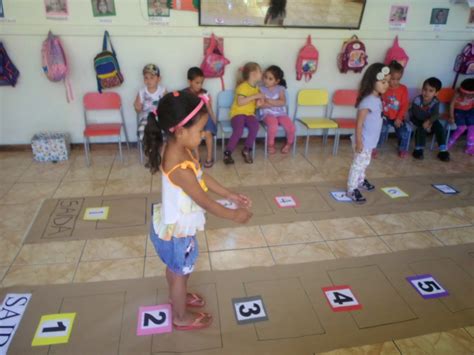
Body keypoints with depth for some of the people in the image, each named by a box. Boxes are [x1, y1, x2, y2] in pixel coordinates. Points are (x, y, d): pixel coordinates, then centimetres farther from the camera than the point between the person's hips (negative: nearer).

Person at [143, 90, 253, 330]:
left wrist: (231, 195, 5)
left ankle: (177, 296, 58)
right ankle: (181, 317, 41)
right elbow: (205, 202, -27)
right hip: (175, 230, -8)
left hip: (175, 225, 8)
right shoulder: (180, 169, -38)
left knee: (176, 268, 31)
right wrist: (234, 215, -13)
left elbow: (203, 178, 3)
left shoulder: (179, 150, -8)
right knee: (180, 273, 16)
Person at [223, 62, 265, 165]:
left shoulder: (256, 88, 15)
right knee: (239, 130, -33)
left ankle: (246, 150, -13)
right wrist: (255, 96, -21)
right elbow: (240, 102, -22)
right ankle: (227, 153, -16)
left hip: (250, 114, 6)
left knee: (255, 126, -28)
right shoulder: (243, 86, -9)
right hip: (238, 113, -6)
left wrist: (258, 104, -2)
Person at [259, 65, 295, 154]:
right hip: (268, 114, -2)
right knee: (273, 126, -34)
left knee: (291, 127, -20)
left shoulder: (281, 88, 2)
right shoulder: (261, 89, -1)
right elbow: (261, 105, -12)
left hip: (281, 113, 2)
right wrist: (276, 103, -14)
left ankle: (289, 143, 14)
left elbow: (283, 102, -11)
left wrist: (269, 101, -18)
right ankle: (270, 144, -4)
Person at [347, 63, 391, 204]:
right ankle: (352, 189, 13)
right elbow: (359, 124, -25)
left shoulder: (377, 99, 4)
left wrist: (371, 140, 20)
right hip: (364, 141, -9)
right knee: (358, 164, 1)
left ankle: (360, 180, 45)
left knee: (365, 163, 25)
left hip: (370, 140, 9)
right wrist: (359, 142, -24)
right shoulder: (367, 101, -26)